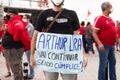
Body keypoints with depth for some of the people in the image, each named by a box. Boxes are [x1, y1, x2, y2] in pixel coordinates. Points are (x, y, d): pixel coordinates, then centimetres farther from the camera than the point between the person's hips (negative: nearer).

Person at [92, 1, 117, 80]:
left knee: (113, 62, 14)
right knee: (103, 64, -1)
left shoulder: (110, 19, 11)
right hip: (104, 45, -8)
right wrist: (99, 43, -24)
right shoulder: (99, 18, -12)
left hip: (112, 45, 8)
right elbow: (94, 33, -15)